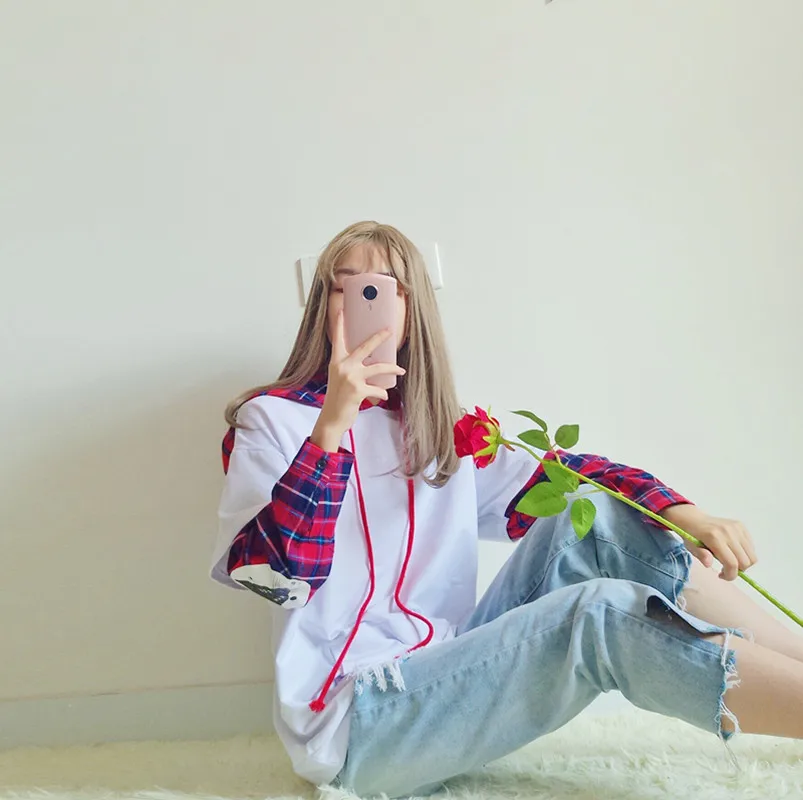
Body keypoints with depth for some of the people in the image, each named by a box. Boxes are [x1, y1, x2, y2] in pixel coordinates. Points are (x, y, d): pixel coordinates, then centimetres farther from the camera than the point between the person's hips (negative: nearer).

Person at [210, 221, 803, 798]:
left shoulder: (443, 433, 16)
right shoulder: (271, 418, 0)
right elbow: (273, 576, -14)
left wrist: (681, 513, -12)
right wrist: (330, 428, -26)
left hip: (447, 677, 5)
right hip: (352, 716, -5)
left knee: (594, 519, -13)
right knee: (603, 613, -25)